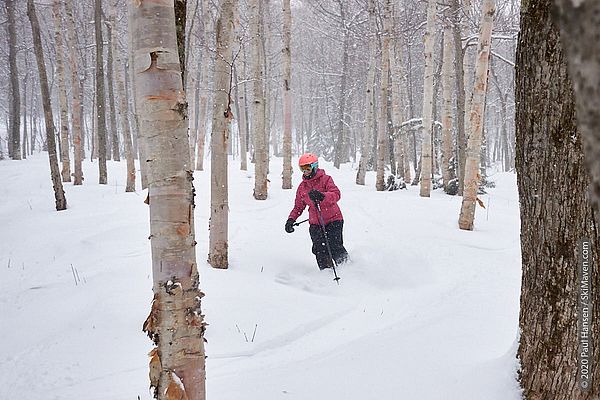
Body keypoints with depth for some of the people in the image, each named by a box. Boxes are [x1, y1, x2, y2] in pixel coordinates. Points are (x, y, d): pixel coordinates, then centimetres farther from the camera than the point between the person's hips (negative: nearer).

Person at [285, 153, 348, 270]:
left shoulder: (325, 179, -5)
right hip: (315, 223, 4)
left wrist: (321, 196, -40)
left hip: (333, 220, -4)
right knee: (320, 251, -7)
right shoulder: (302, 187, 10)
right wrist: (291, 219, 3)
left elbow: (336, 194, -22)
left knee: (335, 247, -14)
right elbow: (298, 207, 20)